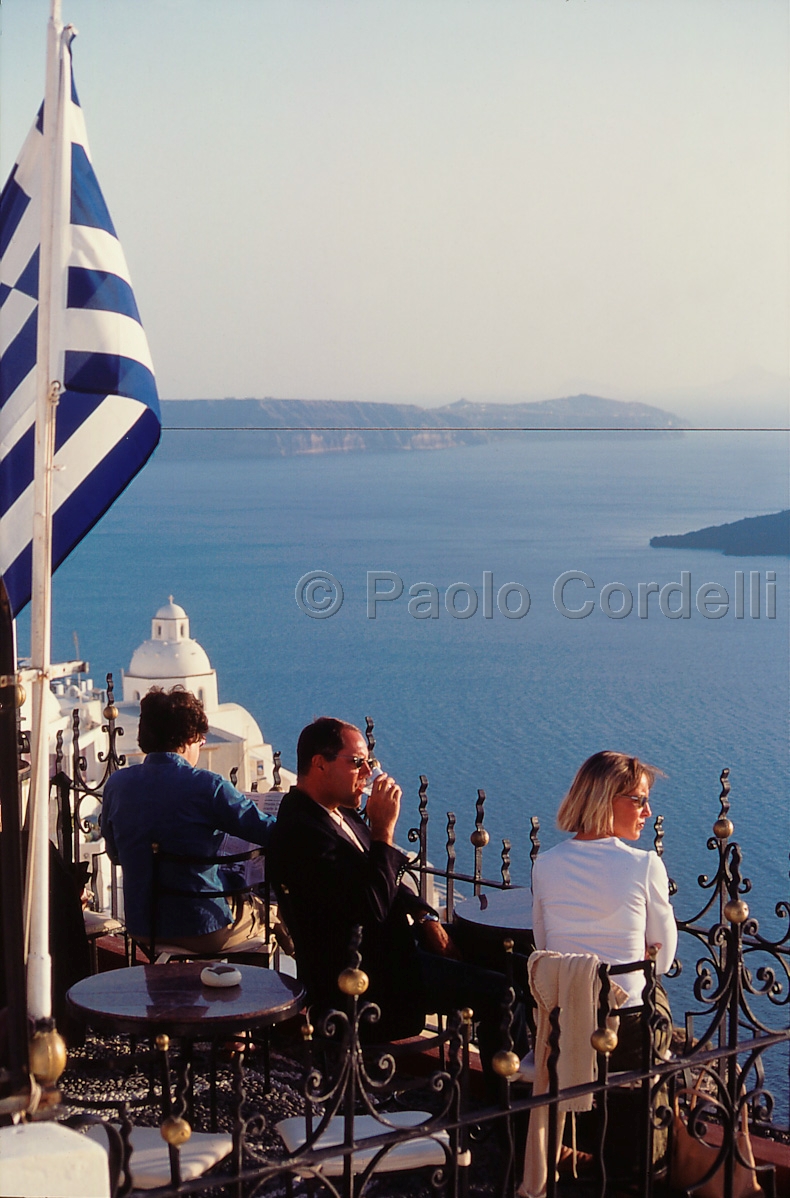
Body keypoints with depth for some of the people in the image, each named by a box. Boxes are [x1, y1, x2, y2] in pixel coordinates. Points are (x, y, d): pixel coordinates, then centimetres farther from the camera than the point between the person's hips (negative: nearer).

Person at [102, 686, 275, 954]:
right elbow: (270, 832, -14)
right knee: (265, 908, 27)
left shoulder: (116, 785, -3)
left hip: (141, 929, 6)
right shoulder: (206, 786, -19)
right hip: (202, 930, -6)